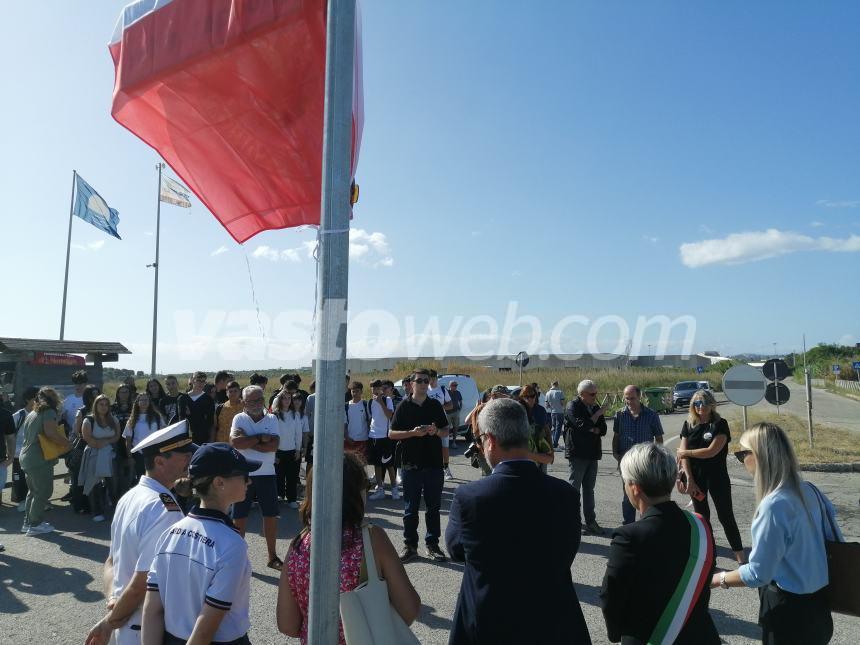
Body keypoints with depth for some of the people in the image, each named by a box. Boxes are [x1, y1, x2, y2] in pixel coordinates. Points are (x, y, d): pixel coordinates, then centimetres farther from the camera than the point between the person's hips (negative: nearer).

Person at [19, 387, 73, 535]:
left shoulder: (31, 414, 15)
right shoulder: (49, 412, -12)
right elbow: (51, 432, -25)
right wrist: (67, 444, -14)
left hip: (26, 457, 9)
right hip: (40, 459, -9)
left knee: (33, 491, 19)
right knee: (43, 492, -1)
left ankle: (28, 522, 24)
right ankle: (35, 525, 3)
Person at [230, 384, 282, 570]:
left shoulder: (271, 419, 2)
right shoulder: (239, 418, -1)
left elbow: (274, 445, -12)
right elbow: (235, 442, -18)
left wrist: (248, 441, -14)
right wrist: (261, 438, -15)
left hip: (267, 475, 2)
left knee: (271, 516, 8)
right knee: (239, 517, 7)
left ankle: (272, 556, 22)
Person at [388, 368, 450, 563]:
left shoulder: (435, 405, 7)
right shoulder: (404, 406, 1)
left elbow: (446, 432, 12)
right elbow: (391, 433, -1)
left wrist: (436, 431, -11)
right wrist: (413, 432, -16)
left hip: (434, 463, 2)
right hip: (411, 464, -2)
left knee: (433, 507, 9)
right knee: (411, 507, 6)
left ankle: (432, 544, 21)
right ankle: (410, 545, 18)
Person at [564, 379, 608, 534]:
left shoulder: (595, 407, 11)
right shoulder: (573, 407, -9)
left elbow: (603, 430, 8)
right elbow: (583, 425, -21)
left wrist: (593, 430, -12)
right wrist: (598, 414, -14)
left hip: (592, 453, 7)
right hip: (577, 454, -6)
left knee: (589, 489, 12)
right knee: (574, 488, 0)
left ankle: (590, 521, 19)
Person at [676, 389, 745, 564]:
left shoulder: (720, 424, -9)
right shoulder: (689, 425, 2)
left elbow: (712, 451, -18)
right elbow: (683, 453, -2)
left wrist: (686, 452, -7)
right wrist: (689, 480, -9)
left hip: (717, 476, -3)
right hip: (696, 477, 4)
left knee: (726, 516, 1)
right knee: (701, 516, 12)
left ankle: (741, 558, 11)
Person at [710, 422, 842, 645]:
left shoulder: (774, 505, -28)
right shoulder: (809, 490, -4)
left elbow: (757, 574, -23)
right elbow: (835, 540, 8)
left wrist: (718, 579, -8)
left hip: (788, 611, -7)